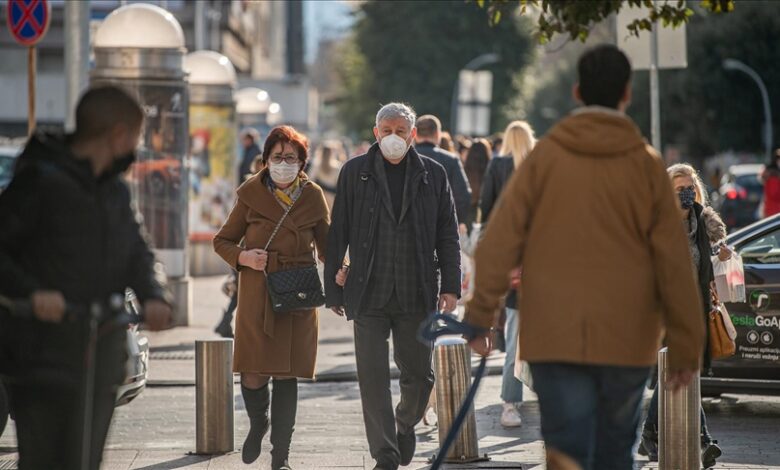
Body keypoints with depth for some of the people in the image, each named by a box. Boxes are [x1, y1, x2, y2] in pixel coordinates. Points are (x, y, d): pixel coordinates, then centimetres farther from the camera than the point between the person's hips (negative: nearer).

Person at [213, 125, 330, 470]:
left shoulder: (312, 196, 6)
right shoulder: (251, 194, 2)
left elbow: (327, 247, 15)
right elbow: (222, 241, 9)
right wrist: (242, 256, -11)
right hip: (257, 296, -1)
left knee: (287, 376, -2)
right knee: (254, 376, -5)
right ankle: (258, 424, 28)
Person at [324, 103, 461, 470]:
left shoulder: (433, 175, 7)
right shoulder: (354, 173, 4)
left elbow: (447, 235, 8)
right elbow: (338, 234, 5)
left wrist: (450, 286, -1)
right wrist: (333, 288, 1)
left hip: (416, 295, 1)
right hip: (369, 295, -1)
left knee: (419, 375, 8)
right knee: (373, 377, -3)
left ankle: (405, 423, 38)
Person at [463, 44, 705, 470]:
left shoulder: (544, 156, -1)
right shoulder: (647, 165, -1)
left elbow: (500, 241, -5)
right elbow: (674, 263, -2)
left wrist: (479, 317, 3)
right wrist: (686, 346, 3)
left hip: (554, 335, 0)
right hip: (626, 339, 1)